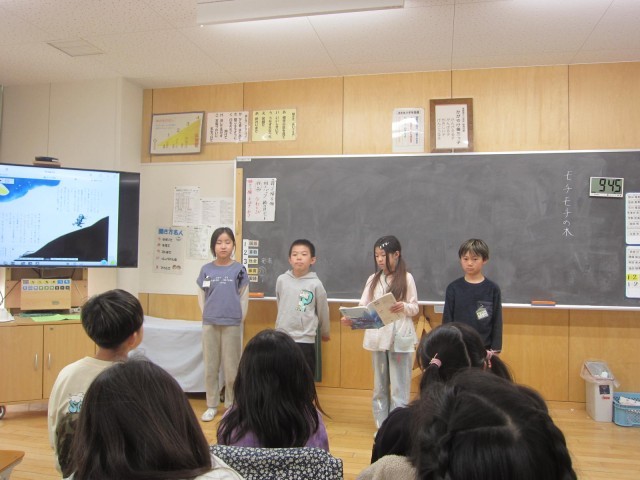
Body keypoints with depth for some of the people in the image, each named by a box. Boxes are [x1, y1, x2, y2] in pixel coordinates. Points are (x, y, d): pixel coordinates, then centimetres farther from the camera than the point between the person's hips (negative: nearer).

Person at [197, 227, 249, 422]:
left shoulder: (239, 269, -1)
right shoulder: (206, 269, 3)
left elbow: (243, 297, 2)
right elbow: (201, 296, 9)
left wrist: (238, 318, 0)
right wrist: (207, 316, 4)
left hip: (232, 324, -2)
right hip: (209, 324, 2)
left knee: (231, 367, 6)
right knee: (210, 367, 9)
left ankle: (231, 406, 19)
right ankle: (211, 405, 22)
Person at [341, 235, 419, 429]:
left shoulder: (406, 278, -2)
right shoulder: (373, 279, 7)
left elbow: (415, 308, -1)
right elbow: (364, 306, 0)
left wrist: (403, 307, -23)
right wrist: (352, 318, -19)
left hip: (400, 338, -4)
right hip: (377, 337, 4)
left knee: (399, 387, 2)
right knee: (379, 386, 13)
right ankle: (382, 427, 24)